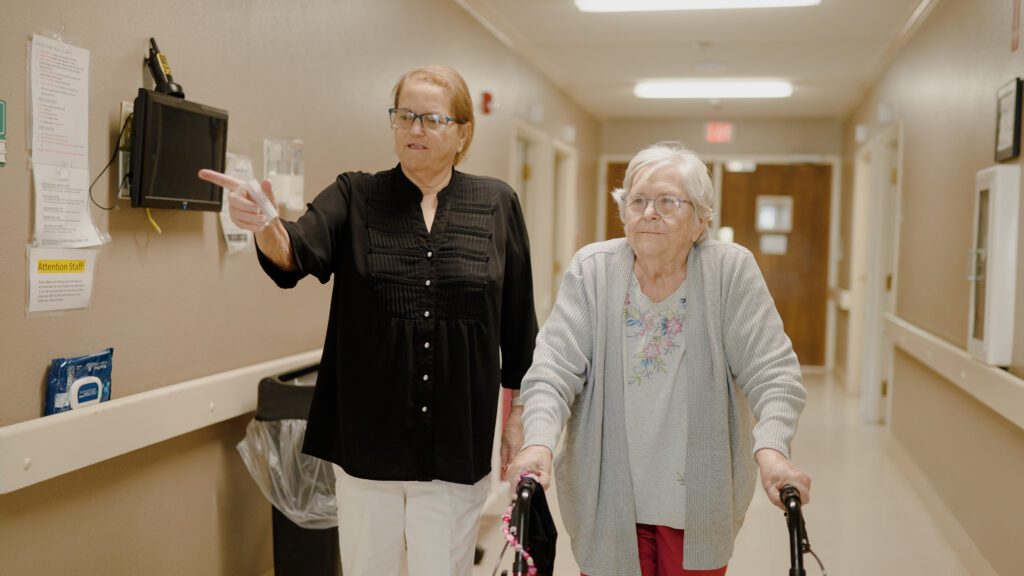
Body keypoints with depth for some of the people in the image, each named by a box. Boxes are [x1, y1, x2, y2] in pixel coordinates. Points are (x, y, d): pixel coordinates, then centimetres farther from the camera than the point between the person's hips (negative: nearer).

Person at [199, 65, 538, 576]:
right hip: (366, 436, 1)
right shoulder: (355, 197, 1)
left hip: (456, 444, 0)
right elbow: (297, 251, -18)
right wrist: (263, 225, -40)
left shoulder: (497, 205, 1)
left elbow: (518, 318, 5)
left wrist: (520, 412, 6)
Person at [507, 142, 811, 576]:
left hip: (700, 500, 0)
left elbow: (771, 372, -12)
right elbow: (555, 369, -11)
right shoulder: (591, 270, -5)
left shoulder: (732, 271, -8)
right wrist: (539, 442, -28)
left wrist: (771, 448, -29)